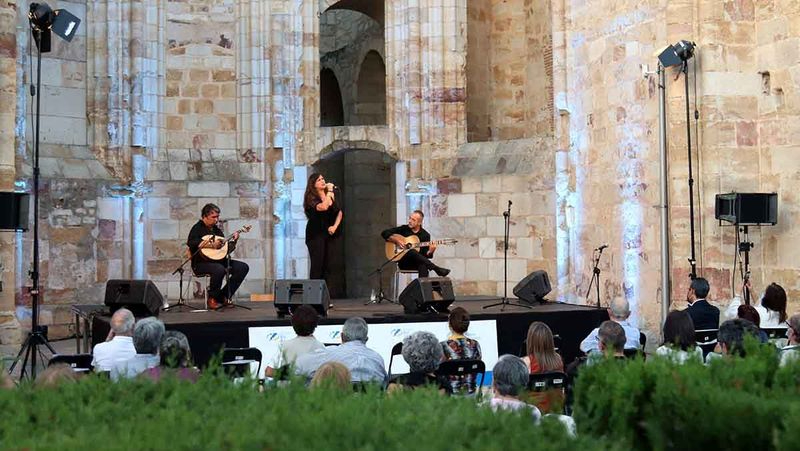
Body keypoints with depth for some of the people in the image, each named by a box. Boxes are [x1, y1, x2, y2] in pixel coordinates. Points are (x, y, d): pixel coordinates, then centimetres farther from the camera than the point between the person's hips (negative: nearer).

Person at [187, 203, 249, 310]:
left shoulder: (217, 229, 19)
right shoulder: (198, 228, -4)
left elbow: (226, 250, 22)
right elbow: (191, 242, -26)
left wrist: (234, 241, 4)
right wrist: (211, 244, -28)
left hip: (218, 261, 8)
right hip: (201, 263, -8)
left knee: (243, 267, -6)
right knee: (219, 269, -38)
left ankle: (224, 296, -3)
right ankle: (212, 299, -14)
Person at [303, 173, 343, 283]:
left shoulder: (331, 196, 11)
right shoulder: (311, 198, -8)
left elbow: (339, 212, 16)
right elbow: (323, 207, -27)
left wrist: (335, 226, 1)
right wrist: (330, 191, -19)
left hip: (328, 234, 6)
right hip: (315, 234, -6)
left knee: (326, 266, 3)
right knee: (317, 265, -10)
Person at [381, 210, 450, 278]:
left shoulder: (425, 235, 8)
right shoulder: (403, 229, 8)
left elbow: (425, 254, 5)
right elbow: (384, 233, 4)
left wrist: (430, 252, -18)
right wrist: (396, 240, -9)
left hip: (417, 262, 0)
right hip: (404, 262, 0)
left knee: (423, 265, -37)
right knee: (411, 252, -35)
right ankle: (437, 269, -37)